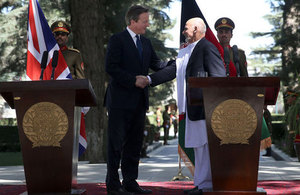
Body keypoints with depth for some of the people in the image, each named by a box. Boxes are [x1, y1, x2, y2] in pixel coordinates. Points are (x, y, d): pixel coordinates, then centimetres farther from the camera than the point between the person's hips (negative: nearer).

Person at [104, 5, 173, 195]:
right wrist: (134, 80, -18)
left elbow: (156, 64, 11)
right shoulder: (117, 40, -7)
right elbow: (111, 67, -14)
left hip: (139, 100, 7)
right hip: (120, 100, -7)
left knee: (135, 143, 10)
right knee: (116, 142, -2)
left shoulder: (146, 42, 15)